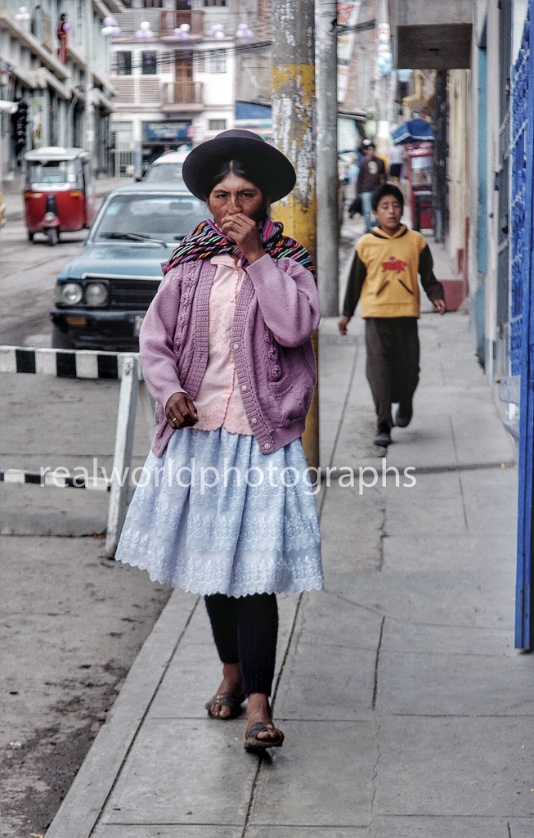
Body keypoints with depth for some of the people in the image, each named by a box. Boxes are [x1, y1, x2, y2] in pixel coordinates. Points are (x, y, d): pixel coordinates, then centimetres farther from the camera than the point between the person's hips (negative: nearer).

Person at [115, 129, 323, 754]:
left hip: (261, 437, -3)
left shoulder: (286, 262, 2)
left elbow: (295, 326, -16)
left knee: (254, 565, -9)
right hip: (196, 432, 4)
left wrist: (255, 254, -14)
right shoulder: (188, 265, 8)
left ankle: (258, 702, -6)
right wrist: (169, 390, -10)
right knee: (207, 558, 13)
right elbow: (154, 337, 8)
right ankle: (231, 671, 31)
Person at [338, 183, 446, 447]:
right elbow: (355, 281, 11)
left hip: (406, 313, 1)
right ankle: (383, 426, -6)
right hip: (376, 315, -1)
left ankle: (405, 405, 38)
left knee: (409, 368, 7)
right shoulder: (366, 244, 2)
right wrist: (347, 313, 15)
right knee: (379, 369, -9)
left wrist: (436, 297, -9)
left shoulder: (416, 241, 4)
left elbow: (428, 276, 8)